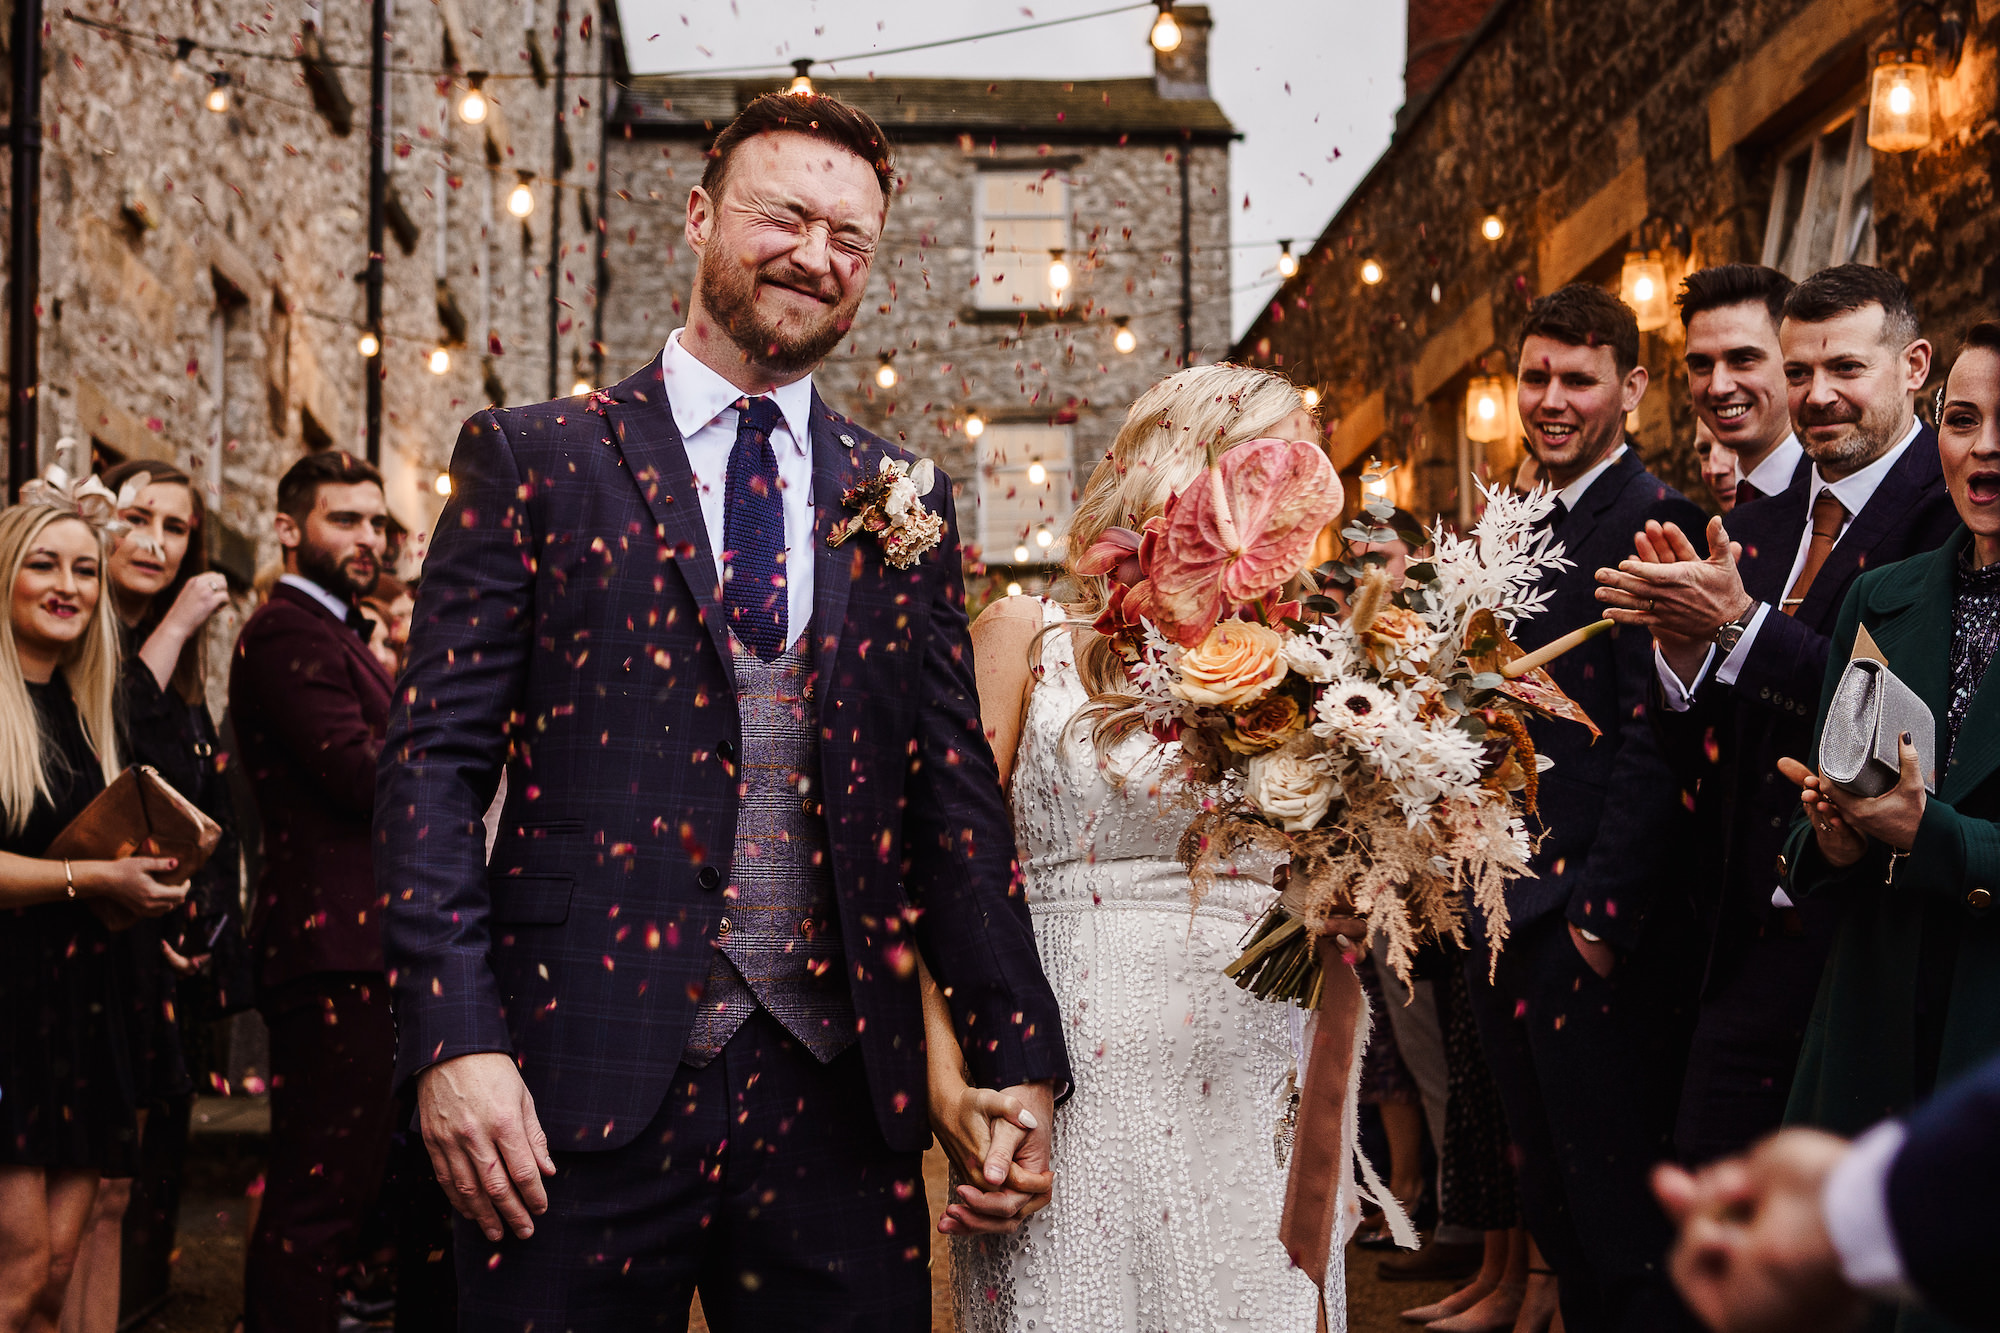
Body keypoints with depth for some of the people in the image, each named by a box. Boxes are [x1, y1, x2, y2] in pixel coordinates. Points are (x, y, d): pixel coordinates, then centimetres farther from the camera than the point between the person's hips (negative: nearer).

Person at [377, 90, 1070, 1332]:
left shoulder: (905, 497, 12)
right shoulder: (533, 460, 3)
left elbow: (954, 789, 11)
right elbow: (436, 762, -2)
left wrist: (1020, 1058, 5)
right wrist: (455, 1039, -12)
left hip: (840, 1087, 3)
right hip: (589, 1077, -2)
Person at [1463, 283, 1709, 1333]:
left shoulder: (1652, 524, -12)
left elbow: (1652, 740, -18)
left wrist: (1604, 913, -20)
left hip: (1596, 936, -9)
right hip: (1505, 925, 9)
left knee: (1618, 1216, 0)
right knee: (1552, 1209, 18)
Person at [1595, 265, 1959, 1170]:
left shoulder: (1953, 514, -9)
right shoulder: (1753, 528, 13)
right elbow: (1697, 757, 10)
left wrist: (1739, 626, -20)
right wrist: (1682, 644, -9)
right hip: (1750, 950, 6)